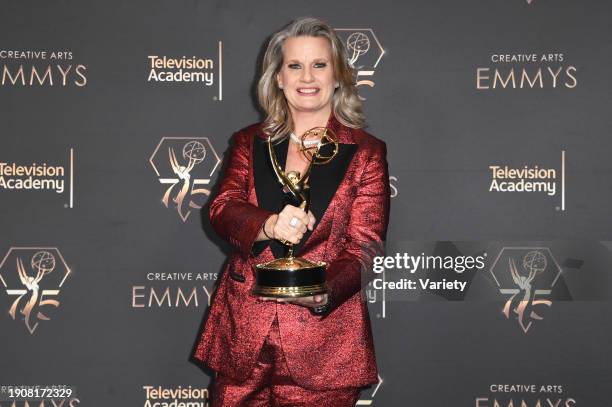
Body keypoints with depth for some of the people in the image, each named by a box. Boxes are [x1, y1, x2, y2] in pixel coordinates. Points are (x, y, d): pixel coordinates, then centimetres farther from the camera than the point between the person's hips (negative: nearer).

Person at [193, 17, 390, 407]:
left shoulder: (366, 152, 2)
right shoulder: (250, 142, 11)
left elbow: (363, 248, -4)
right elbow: (222, 209, -2)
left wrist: (322, 293, -24)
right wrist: (269, 225, -24)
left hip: (323, 339, -2)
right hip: (243, 332, 2)